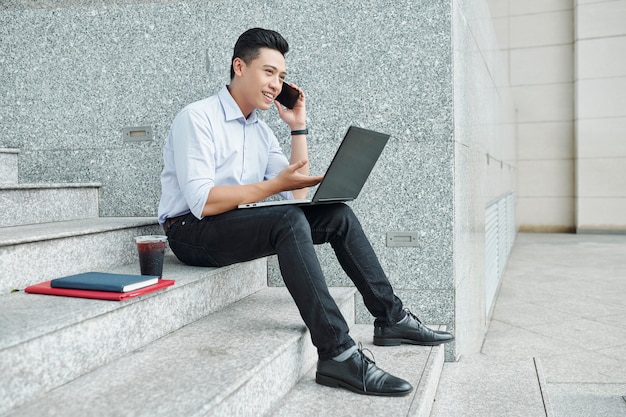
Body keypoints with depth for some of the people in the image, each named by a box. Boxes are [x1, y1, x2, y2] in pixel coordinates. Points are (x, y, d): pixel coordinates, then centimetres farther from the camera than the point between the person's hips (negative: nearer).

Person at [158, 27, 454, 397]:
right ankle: (337, 353, -35)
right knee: (290, 221, -33)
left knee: (336, 214, -5)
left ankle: (391, 318, -1)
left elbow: (299, 192, 8)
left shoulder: (260, 130, 14)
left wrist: (298, 126, 5)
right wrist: (275, 185, -25)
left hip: (238, 227, 8)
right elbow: (201, 202, -23)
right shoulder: (197, 118, -11)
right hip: (191, 231, -8)